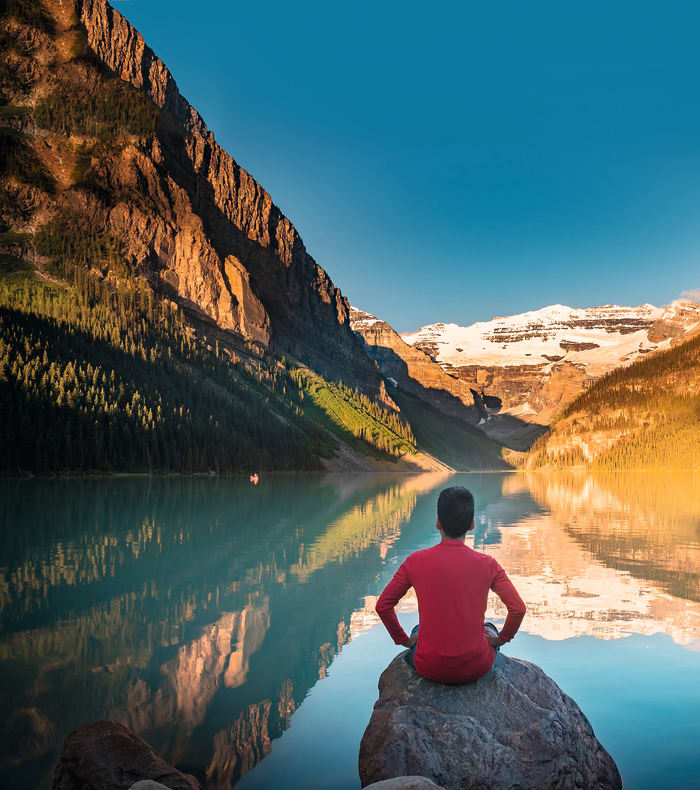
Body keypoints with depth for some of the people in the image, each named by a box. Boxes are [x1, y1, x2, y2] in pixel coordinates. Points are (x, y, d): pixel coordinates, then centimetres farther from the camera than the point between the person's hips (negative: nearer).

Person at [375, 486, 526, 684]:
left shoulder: (415, 562, -9)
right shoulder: (487, 565, -9)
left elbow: (383, 606, -4)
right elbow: (518, 609, -11)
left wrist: (404, 640, 11)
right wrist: (501, 639, 8)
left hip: (430, 668, 0)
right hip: (475, 667, 0)